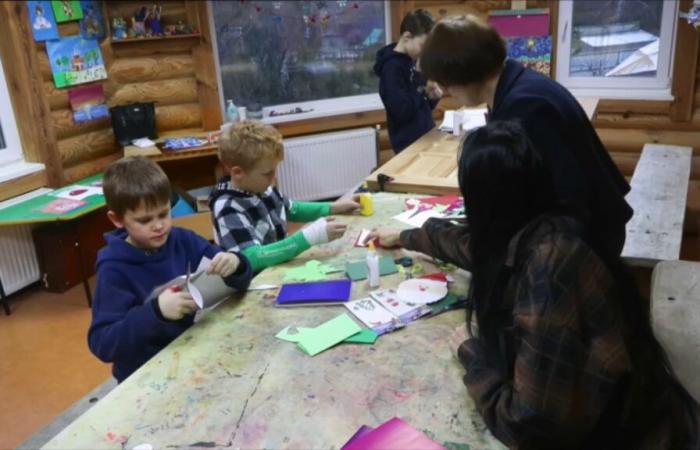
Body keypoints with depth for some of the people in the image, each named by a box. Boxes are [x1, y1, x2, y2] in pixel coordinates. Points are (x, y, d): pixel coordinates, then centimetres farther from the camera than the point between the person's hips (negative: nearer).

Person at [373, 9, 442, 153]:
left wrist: (432, 97, -2)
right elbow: (402, 111, -25)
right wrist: (423, 90, -15)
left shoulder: (410, 62, 8)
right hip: (410, 144, -9)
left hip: (423, 137, 9)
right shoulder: (392, 67, -17)